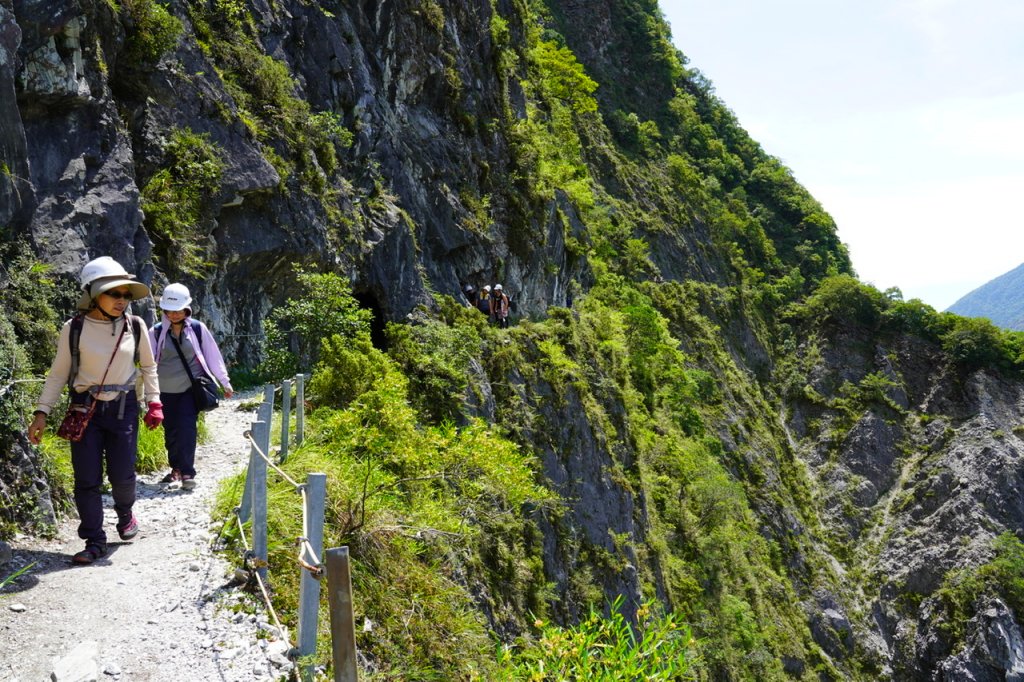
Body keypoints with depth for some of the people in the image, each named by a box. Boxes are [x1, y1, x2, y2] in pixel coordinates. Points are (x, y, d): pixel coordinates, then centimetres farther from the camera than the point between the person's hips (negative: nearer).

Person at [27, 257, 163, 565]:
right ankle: (94, 541, 13)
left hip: (123, 408, 1)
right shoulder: (74, 328, -9)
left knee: (122, 474, 2)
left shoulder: (135, 326, -4)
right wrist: (42, 413, -3)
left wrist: (154, 403, 5)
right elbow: (58, 373, 0)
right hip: (85, 408, -1)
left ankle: (125, 514, 35)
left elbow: (148, 366, 10)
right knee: (87, 478, 0)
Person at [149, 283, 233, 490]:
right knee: (170, 430, 9)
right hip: (166, 390, 2)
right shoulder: (157, 332, -1)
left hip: (191, 387, -2)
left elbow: (212, 356, 4)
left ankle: (187, 473, -10)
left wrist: (224, 382, 7)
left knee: (187, 427, -12)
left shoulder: (197, 329, -2)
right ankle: (176, 468, 26)